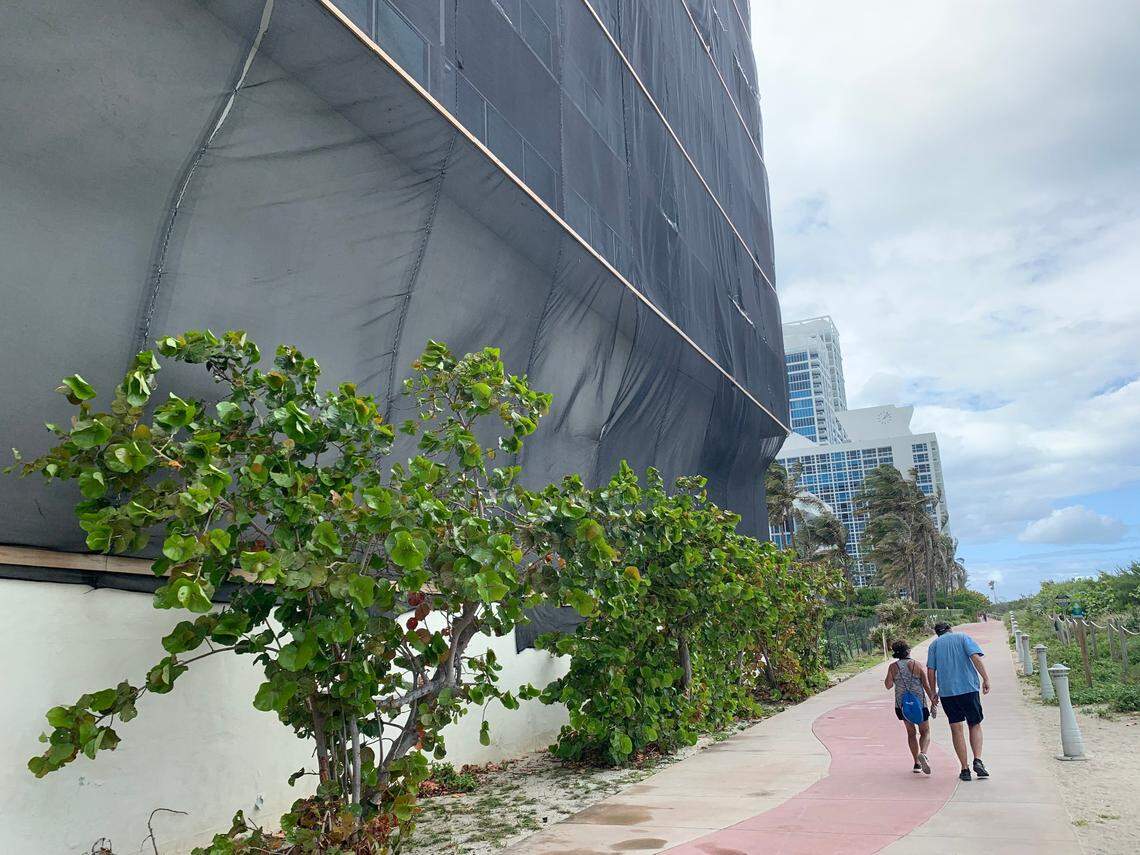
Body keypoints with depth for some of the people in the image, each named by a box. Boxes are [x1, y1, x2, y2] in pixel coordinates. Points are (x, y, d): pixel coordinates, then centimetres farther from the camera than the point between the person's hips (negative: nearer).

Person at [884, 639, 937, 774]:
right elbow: (927, 686, -7)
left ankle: (917, 763, 17)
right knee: (925, 732, 13)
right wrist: (933, 701, 2)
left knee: (911, 732, 18)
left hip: (901, 704, 2)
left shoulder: (893, 667, -2)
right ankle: (923, 754, -15)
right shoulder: (917, 665, -6)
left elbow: (888, 685, -5)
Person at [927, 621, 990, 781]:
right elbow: (975, 657, -8)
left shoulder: (934, 644, 12)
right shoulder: (963, 637, 9)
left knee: (956, 729, 6)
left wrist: (934, 693, 13)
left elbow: (931, 670, 5)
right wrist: (986, 679, -8)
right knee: (975, 725, 14)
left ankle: (965, 769, 4)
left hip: (946, 691, 1)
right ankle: (978, 760, -4)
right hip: (968, 688, -1)